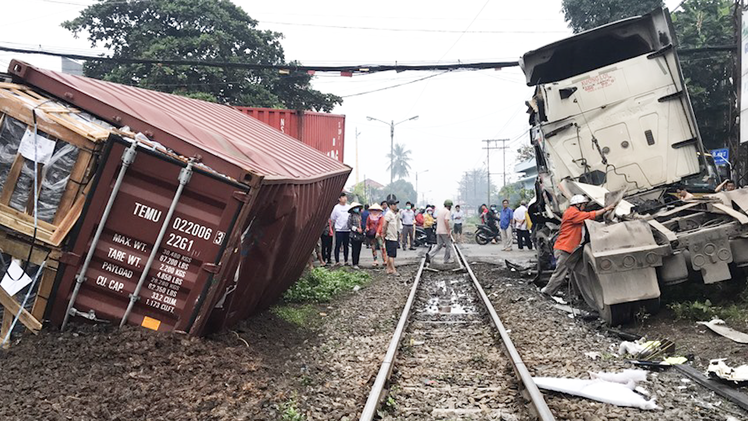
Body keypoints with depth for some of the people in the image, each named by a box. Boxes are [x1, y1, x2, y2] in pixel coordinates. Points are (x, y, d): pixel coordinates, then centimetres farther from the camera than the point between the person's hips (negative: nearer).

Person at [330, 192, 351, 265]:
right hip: (339, 230, -3)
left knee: (346, 246, 10)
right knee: (338, 245, -2)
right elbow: (332, 219, 4)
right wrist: (333, 226, 6)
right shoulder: (336, 207, -2)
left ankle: (346, 260, 17)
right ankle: (337, 261, 2)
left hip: (347, 229, 3)